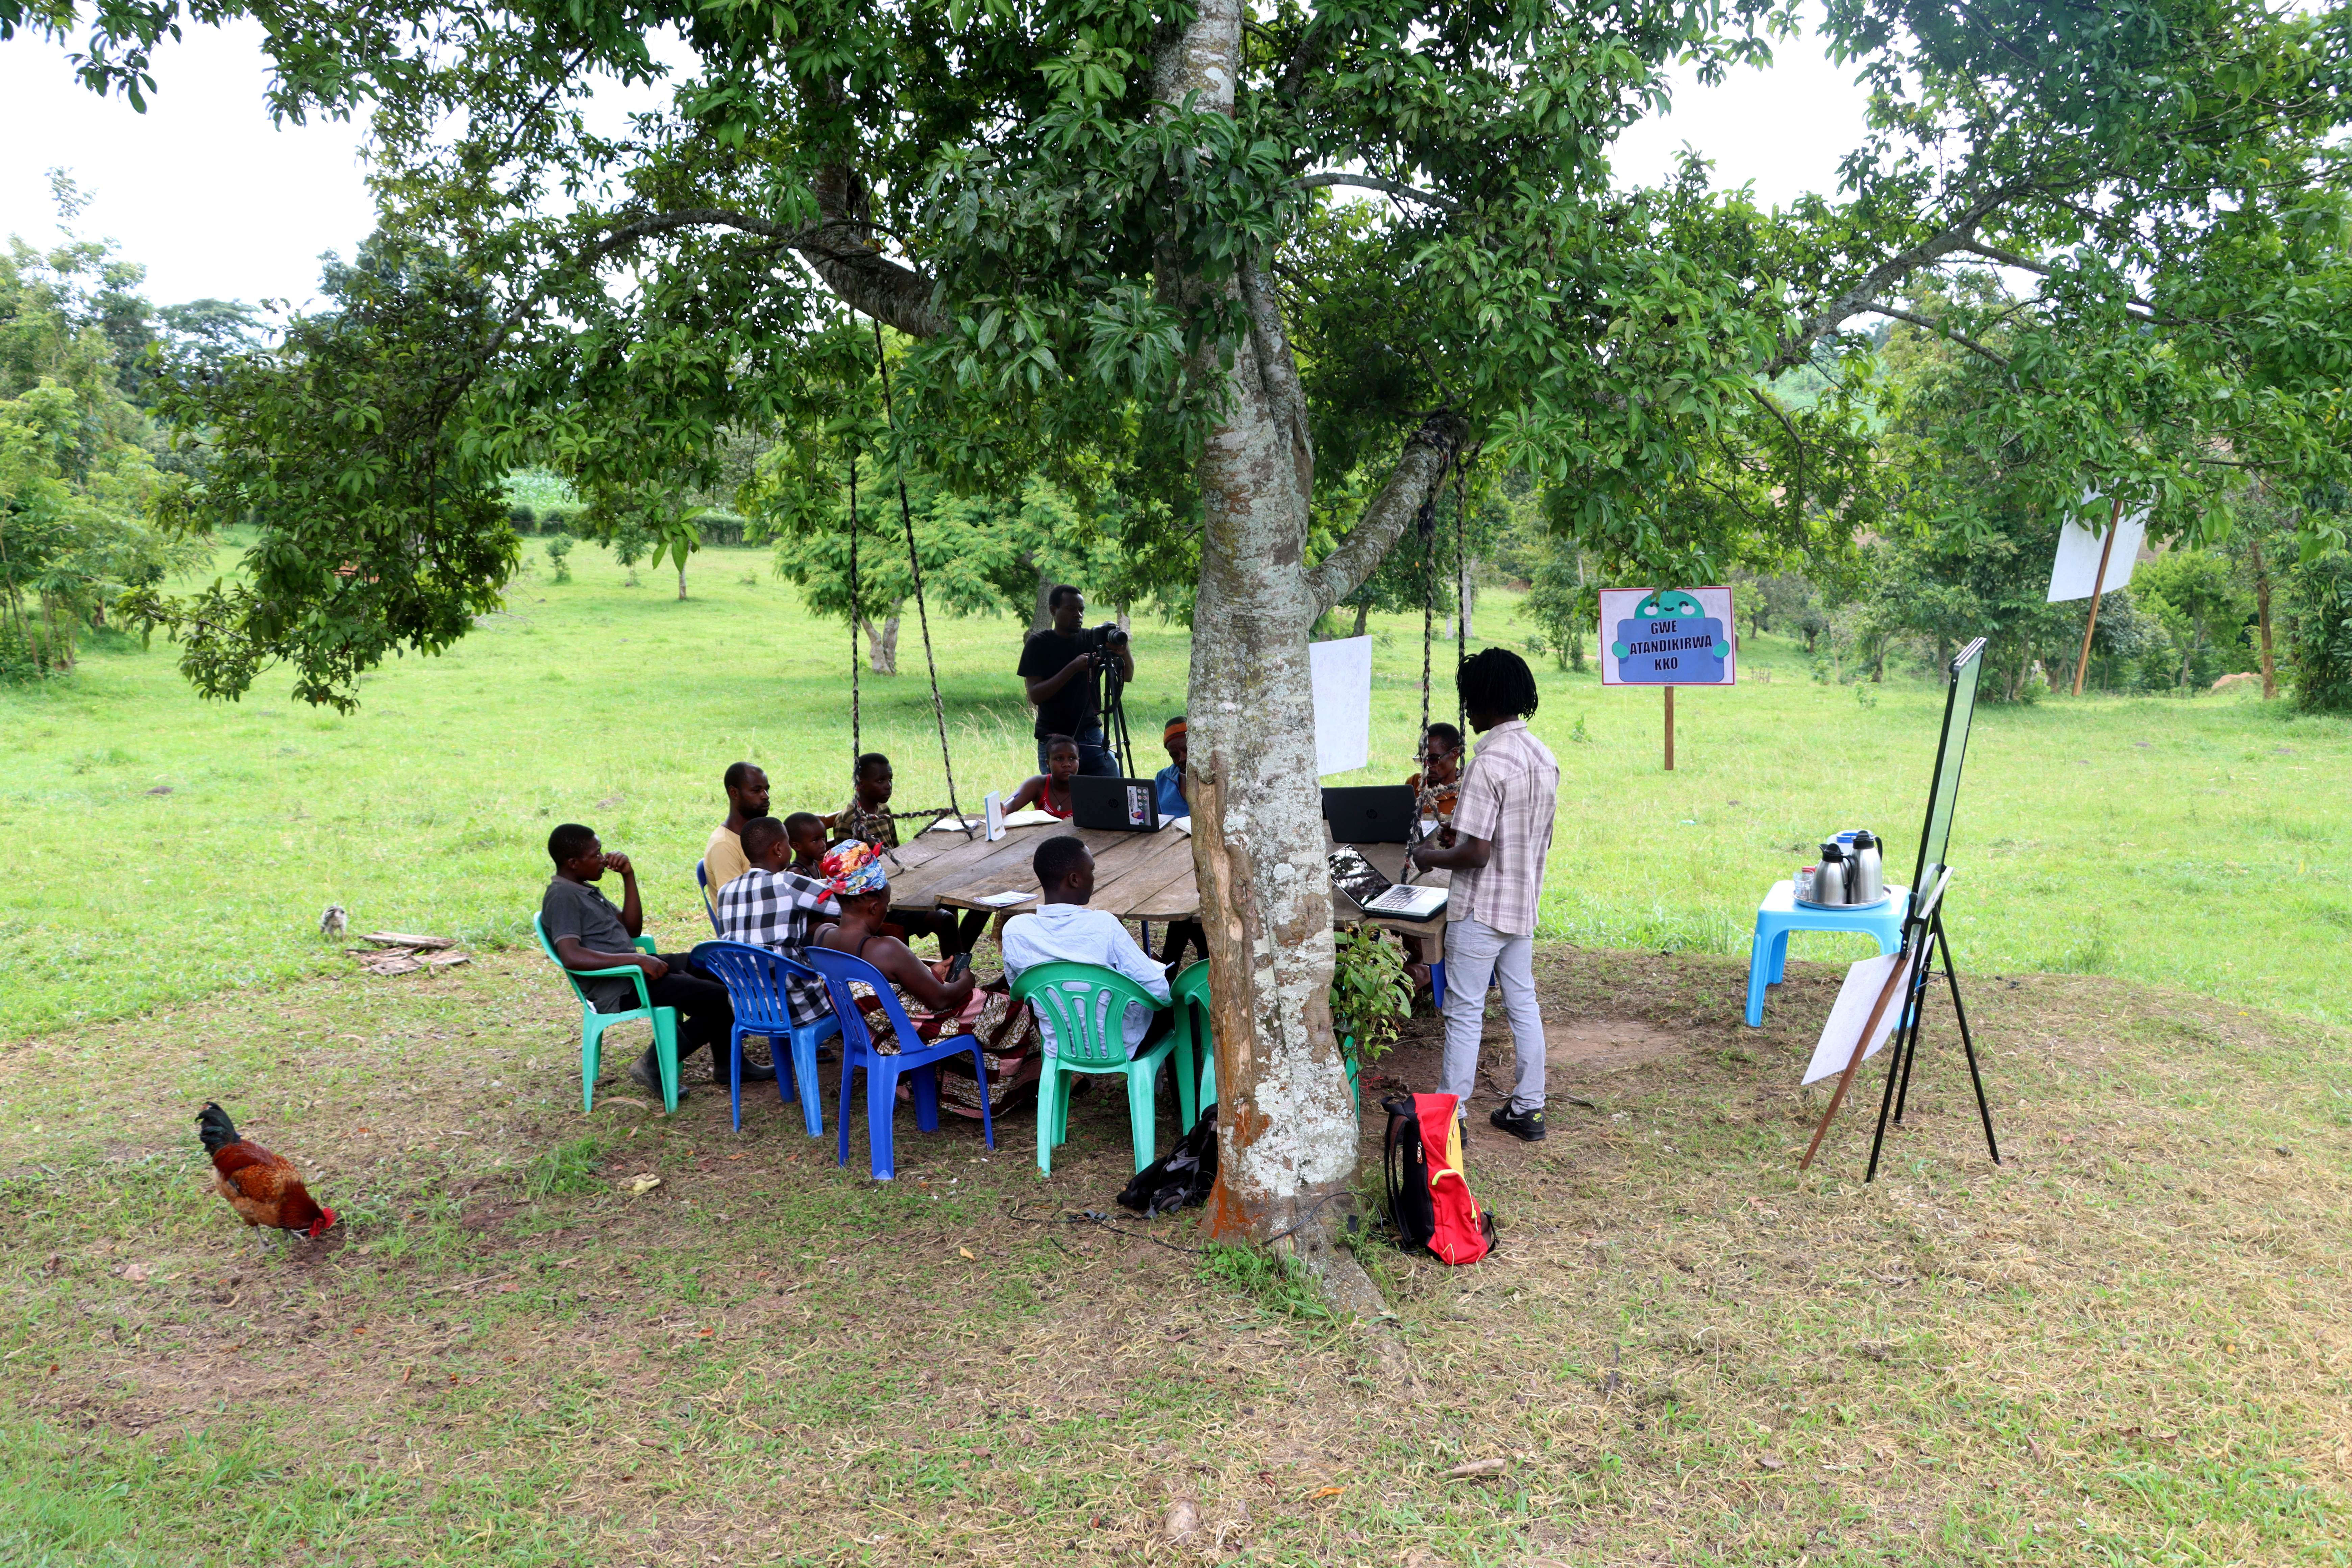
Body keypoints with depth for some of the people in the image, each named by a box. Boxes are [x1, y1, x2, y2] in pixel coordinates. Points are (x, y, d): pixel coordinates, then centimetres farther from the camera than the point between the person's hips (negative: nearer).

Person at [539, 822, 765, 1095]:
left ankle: (726, 1064, 11)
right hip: (618, 992, -10)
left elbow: (632, 929, 19)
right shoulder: (561, 897, -14)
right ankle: (654, 1067, -7)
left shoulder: (585, 890, 17)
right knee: (715, 998, -19)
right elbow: (571, 957, -28)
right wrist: (637, 959, -28)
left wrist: (629, 877, 8)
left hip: (633, 969, 10)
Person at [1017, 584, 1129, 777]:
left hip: (1092, 738, 3)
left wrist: (1124, 652, -20)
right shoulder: (1038, 644, -3)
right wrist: (1073, 668, -23)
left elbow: (1128, 676, 1)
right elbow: (1035, 695, -13)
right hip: (1054, 740, -3)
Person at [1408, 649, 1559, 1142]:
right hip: (1524, 905, 8)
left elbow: (1476, 852, -25)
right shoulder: (1545, 758, 5)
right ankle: (1528, 1109, 23)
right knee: (1523, 1005, 15)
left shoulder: (1490, 762, -23)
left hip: (1481, 908, -8)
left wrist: (1430, 856, -7)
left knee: (1464, 1012, 0)